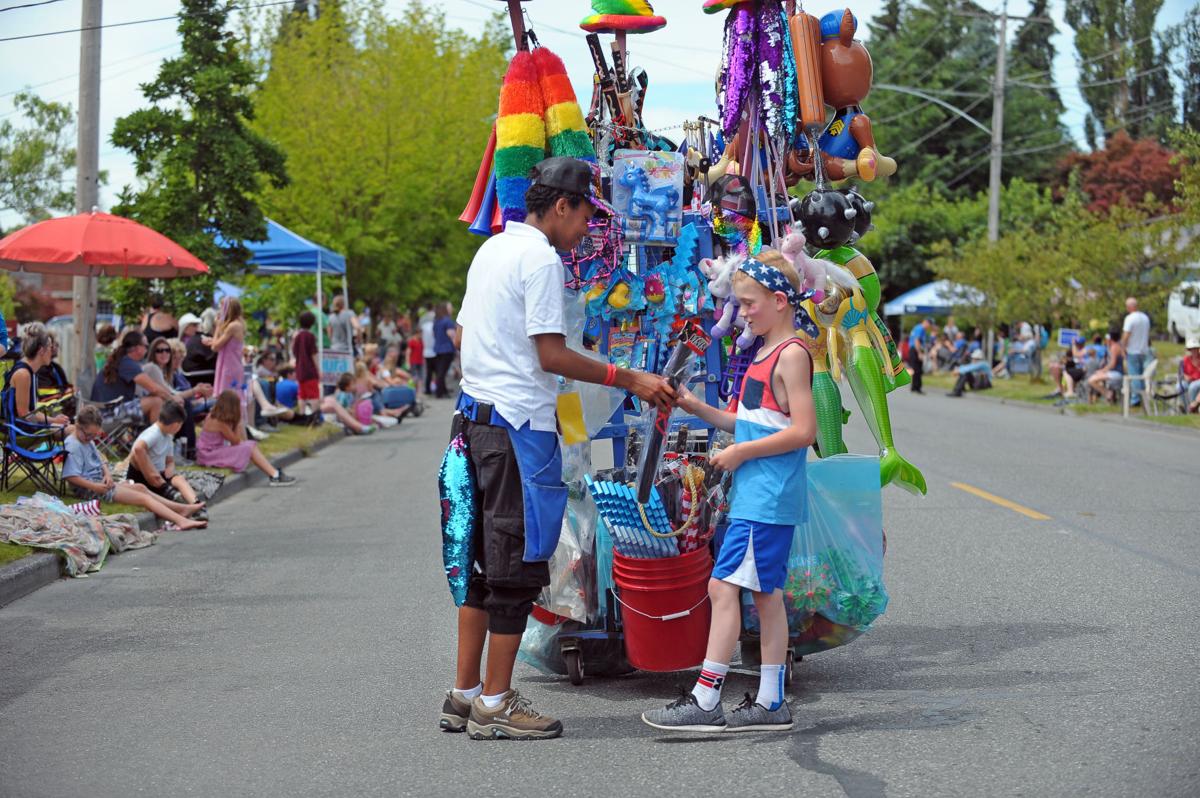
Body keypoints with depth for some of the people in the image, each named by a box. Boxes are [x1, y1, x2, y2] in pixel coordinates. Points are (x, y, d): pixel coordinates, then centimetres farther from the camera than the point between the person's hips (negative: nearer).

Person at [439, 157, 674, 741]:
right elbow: (552, 355, -15)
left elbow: (463, 335, 22)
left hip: (477, 417, 10)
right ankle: (495, 704, 1)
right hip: (519, 424, -10)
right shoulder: (540, 259, -12)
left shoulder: (491, 249, 17)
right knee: (517, 563, -3)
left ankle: (465, 694, 17)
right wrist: (631, 380, -11)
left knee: (484, 559, 14)